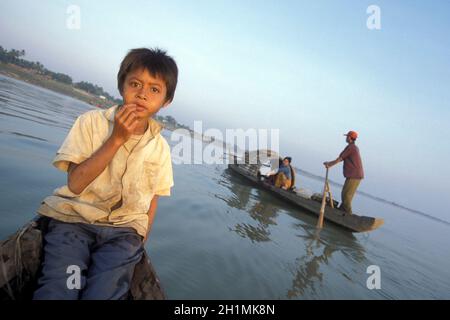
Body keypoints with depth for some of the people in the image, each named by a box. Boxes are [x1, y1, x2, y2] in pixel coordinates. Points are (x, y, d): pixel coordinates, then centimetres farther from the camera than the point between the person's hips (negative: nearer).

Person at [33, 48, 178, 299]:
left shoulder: (160, 147, 4)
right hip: (74, 218, -1)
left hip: (124, 229, 2)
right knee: (58, 291, -23)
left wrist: (140, 244, 4)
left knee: (104, 294, -21)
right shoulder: (92, 122, -2)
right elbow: (75, 184, -10)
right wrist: (116, 139, -14)